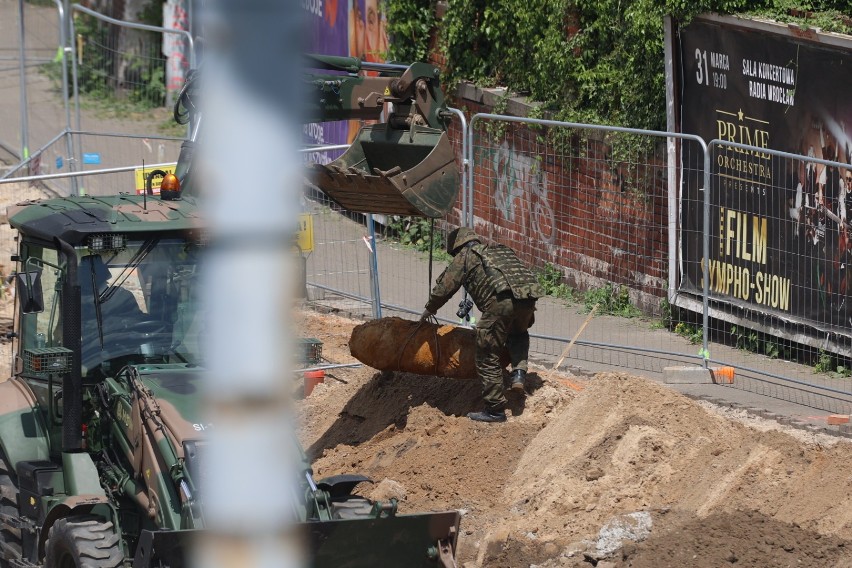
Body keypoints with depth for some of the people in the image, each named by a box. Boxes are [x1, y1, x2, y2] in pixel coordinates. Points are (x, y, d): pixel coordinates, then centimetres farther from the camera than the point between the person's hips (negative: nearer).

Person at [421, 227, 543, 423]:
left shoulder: (465, 256, 16)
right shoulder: (501, 250, 35)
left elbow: (444, 287, 16)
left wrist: (430, 309, 34)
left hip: (501, 300, -6)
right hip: (529, 296, 6)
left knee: (487, 357, 4)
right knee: (518, 334, 37)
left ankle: (495, 409, 4)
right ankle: (519, 372, 13)